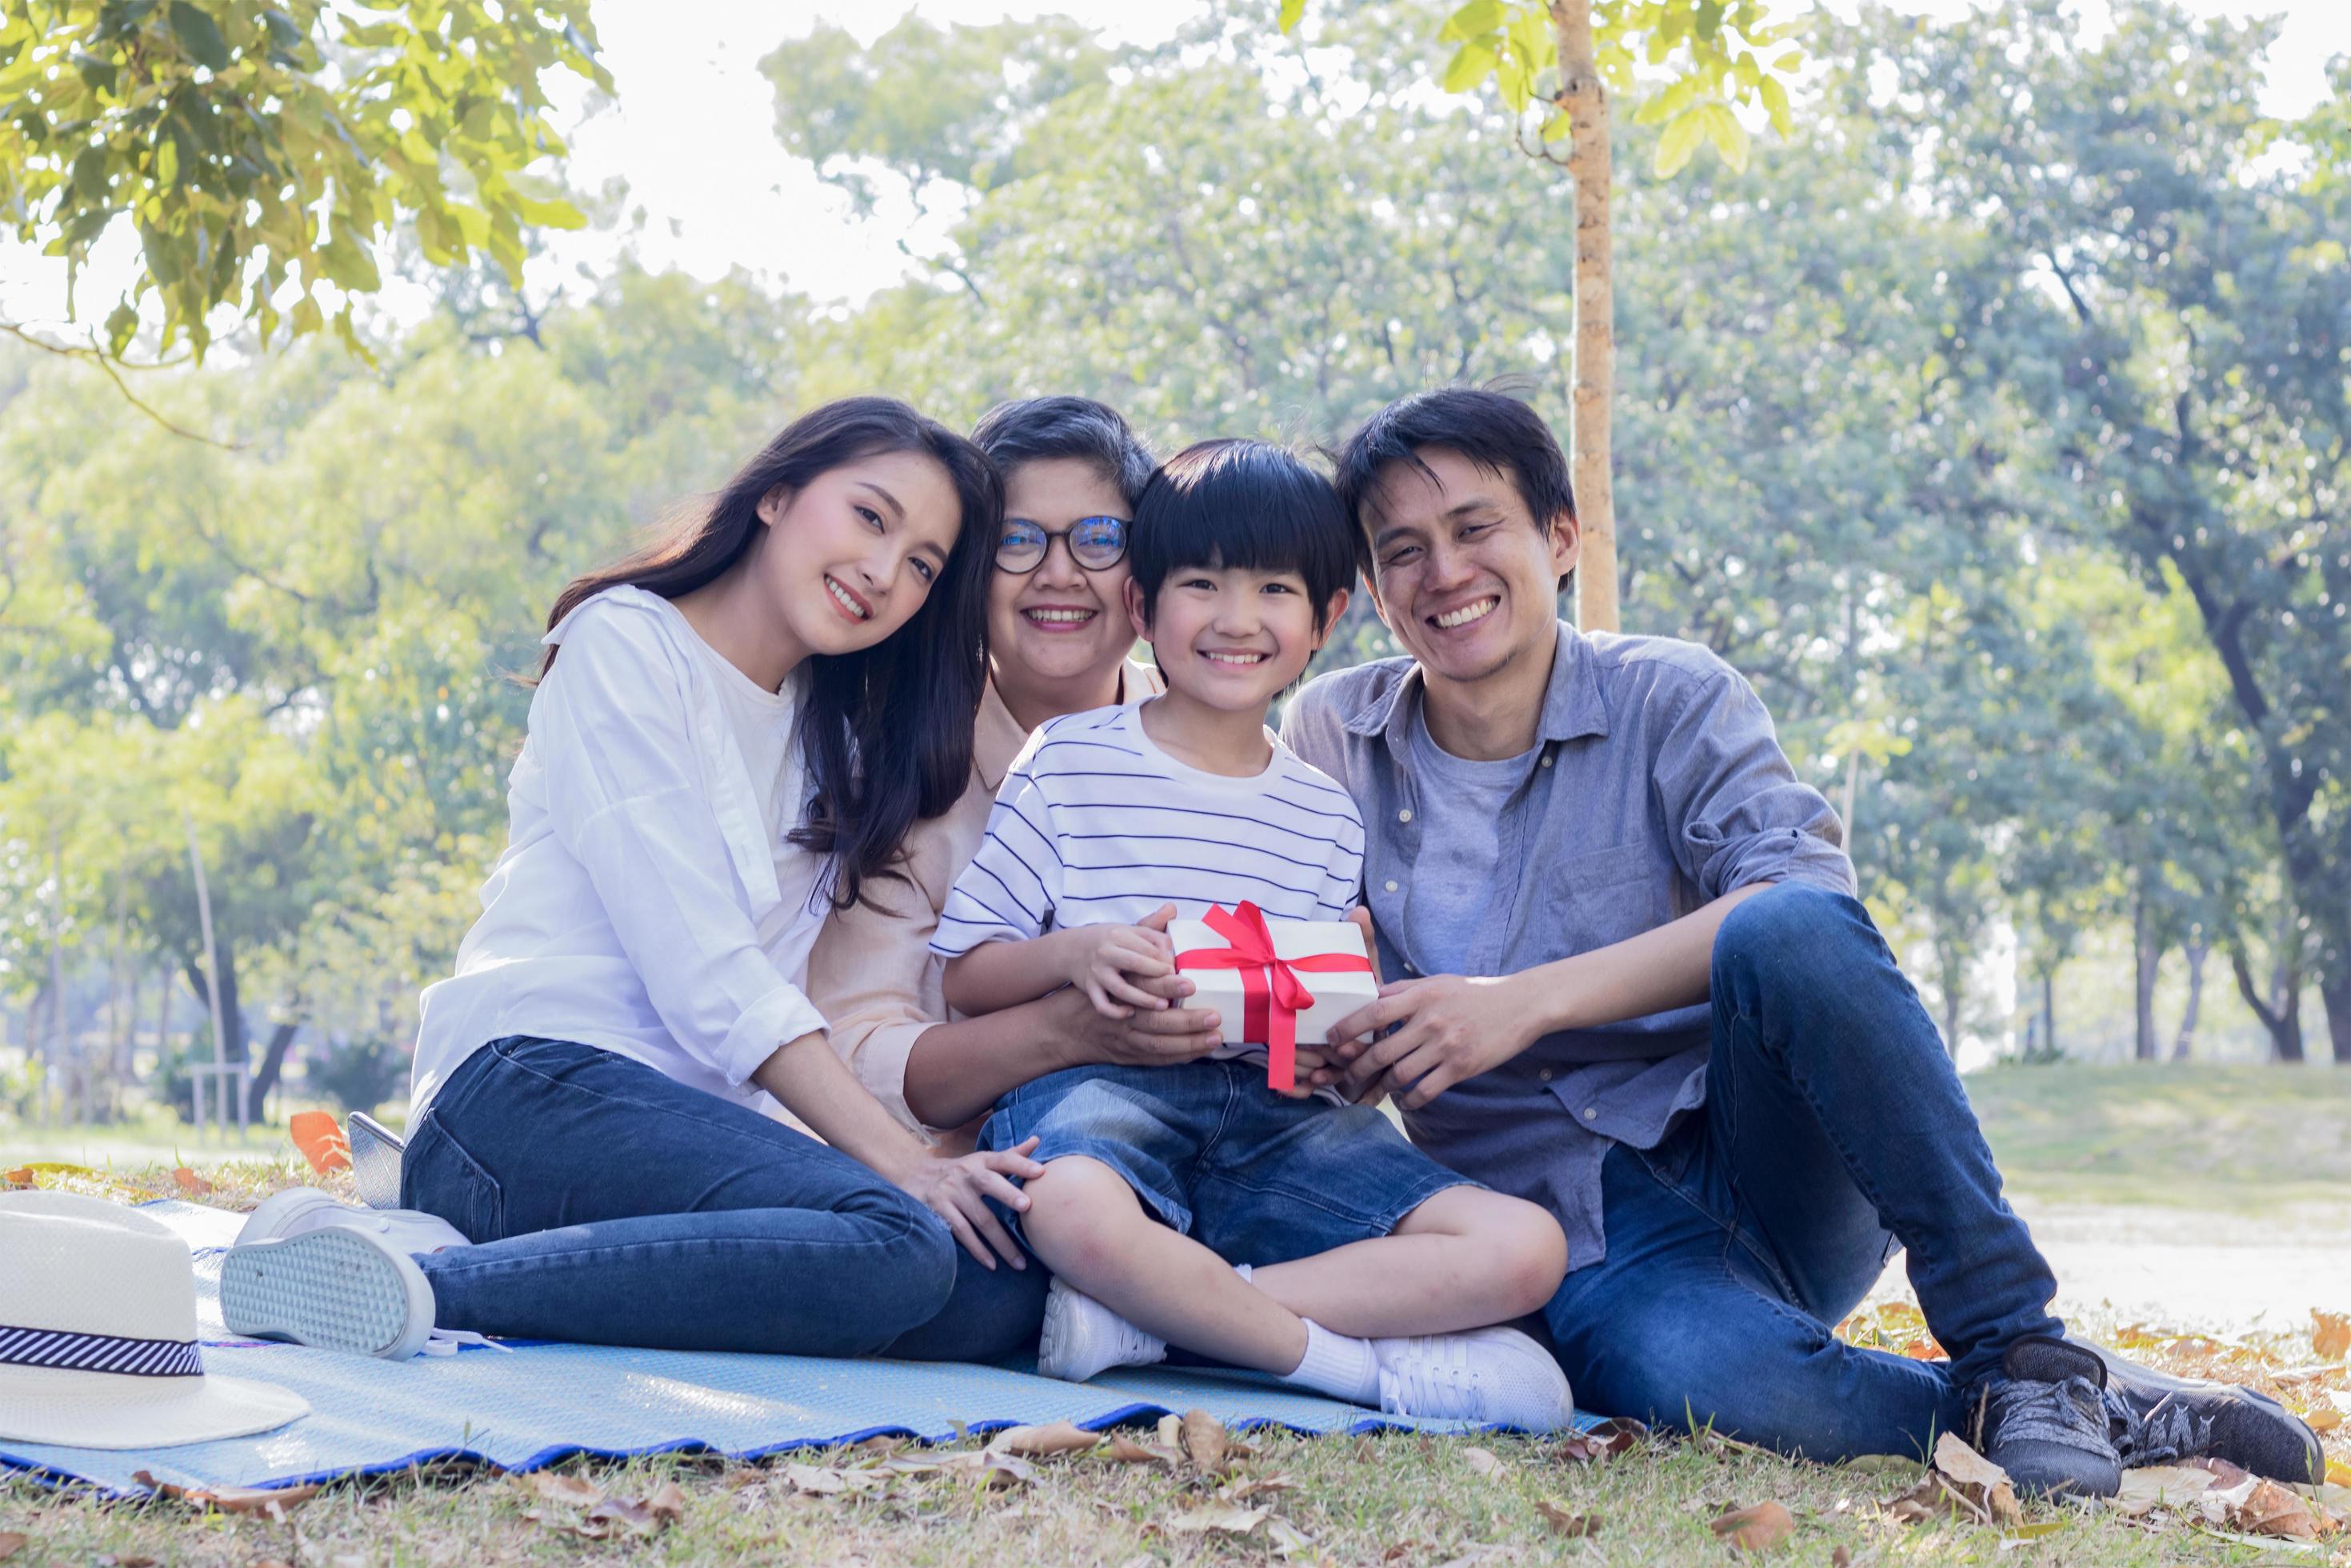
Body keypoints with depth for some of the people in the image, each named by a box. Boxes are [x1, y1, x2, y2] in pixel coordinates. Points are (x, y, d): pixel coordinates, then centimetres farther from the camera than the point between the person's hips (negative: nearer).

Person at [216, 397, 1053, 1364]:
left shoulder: (839, 743, 24)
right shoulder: (629, 642, 0)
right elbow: (701, 968, -10)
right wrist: (900, 1161, -16)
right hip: (530, 1091, -8)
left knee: (1011, 1290, -19)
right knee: (898, 1247, -30)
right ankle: (421, 1283, -27)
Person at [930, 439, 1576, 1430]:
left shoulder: (1327, 818, 19)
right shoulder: (1068, 764, 7)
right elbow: (966, 976, 4)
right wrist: (1075, 954, -16)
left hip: (1275, 1112, 5)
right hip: (1100, 1083, -4)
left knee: (1525, 1251, -19)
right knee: (1075, 1211, -43)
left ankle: (1142, 1317, -25)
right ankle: (1382, 1365, -24)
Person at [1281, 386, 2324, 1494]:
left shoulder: (1672, 698, 0)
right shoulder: (1332, 738, 8)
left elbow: (1807, 885, -18)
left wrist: (1526, 1002, -27)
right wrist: (1324, 1050, -18)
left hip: (1757, 1160, 0)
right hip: (1574, 1231, 0)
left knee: (1788, 928, -33)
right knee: (1697, 1372, -38)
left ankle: (2018, 1352, -22)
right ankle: (2112, 1414, -16)